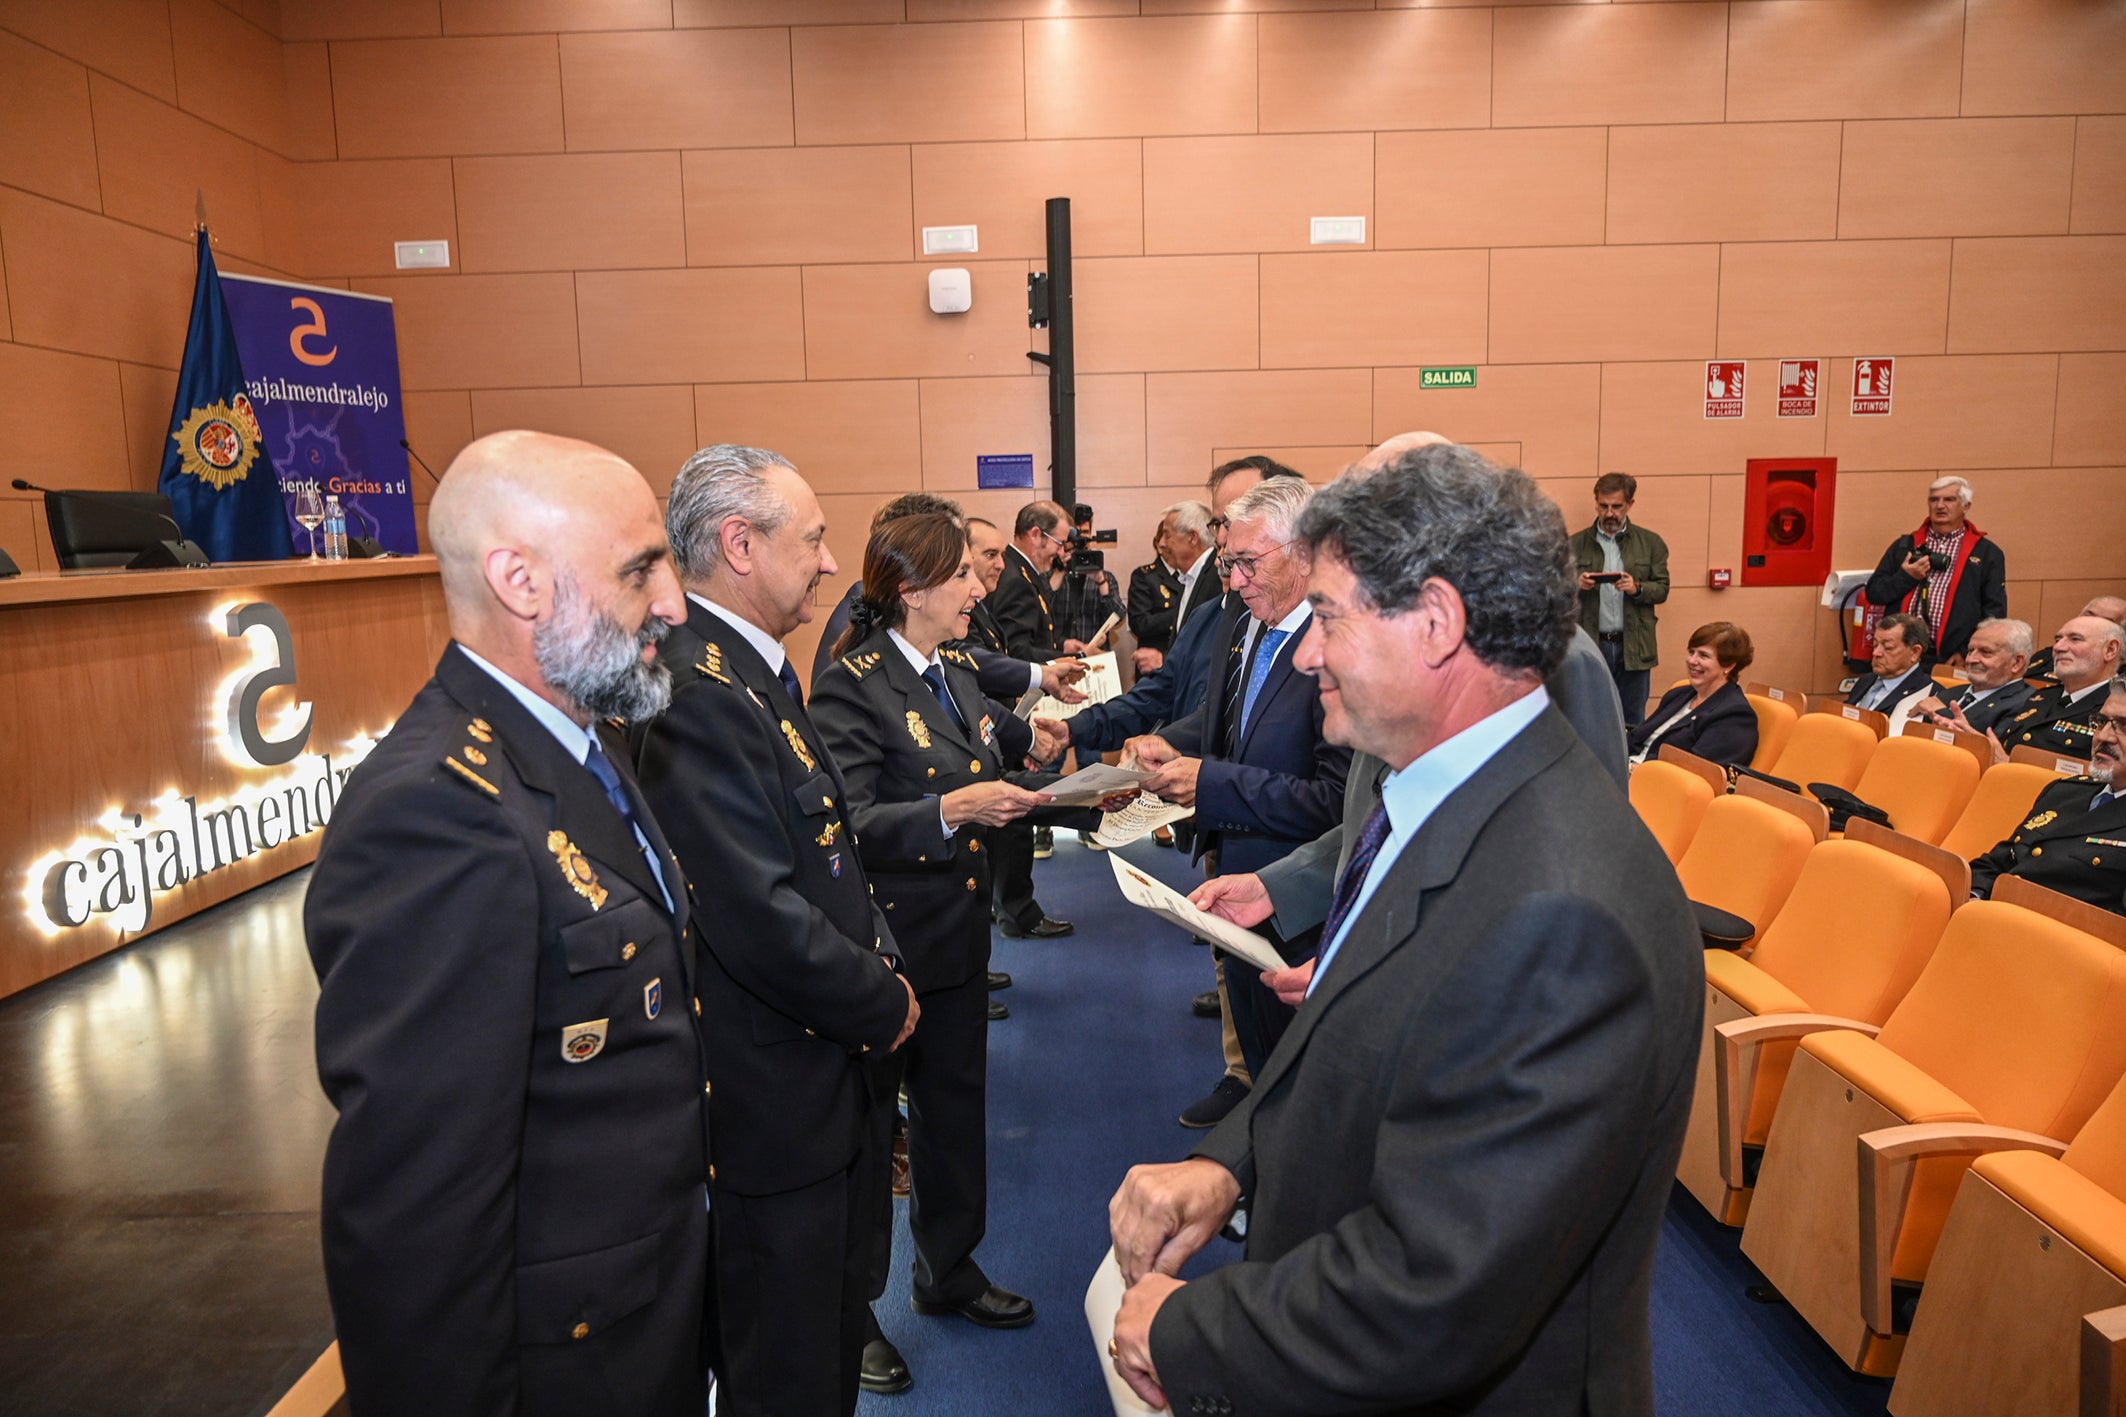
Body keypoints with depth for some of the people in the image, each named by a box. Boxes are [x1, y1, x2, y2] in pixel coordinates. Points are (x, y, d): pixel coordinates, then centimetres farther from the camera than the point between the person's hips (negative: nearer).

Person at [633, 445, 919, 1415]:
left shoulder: (756, 671, 7)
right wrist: (885, 1006, -13)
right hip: (774, 1109, -10)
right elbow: (765, 925, -28)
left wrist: (880, 962, 1)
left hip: (831, 1077, 10)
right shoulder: (696, 695, -26)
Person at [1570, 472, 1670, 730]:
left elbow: (1662, 589, 4)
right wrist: (1576, 584, -17)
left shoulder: (1650, 543, 6)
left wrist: (1637, 589, -15)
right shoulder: (1576, 543, 5)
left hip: (1634, 646, 0)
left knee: (1633, 724, 7)